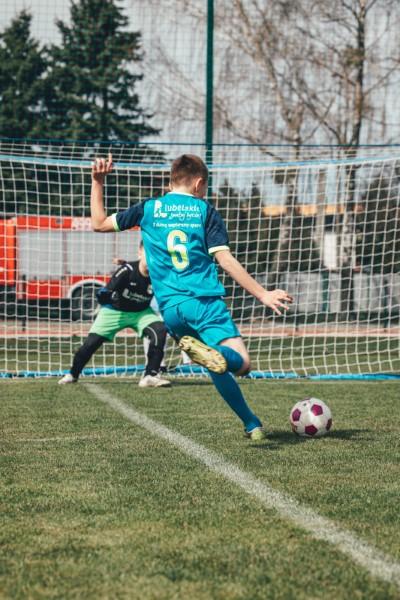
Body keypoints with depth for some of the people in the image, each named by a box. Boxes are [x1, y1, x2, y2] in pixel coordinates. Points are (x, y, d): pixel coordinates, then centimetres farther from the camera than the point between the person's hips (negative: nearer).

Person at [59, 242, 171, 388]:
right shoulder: (127, 270, -31)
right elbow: (105, 294, -34)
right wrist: (104, 296, -53)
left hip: (141, 312, 2)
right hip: (115, 310, -2)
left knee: (160, 330, -25)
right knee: (92, 342, -4)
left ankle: (151, 375, -17)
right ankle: (73, 374, 24)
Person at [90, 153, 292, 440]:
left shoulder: (148, 209, 13)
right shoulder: (205, 210, 7)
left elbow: (99, 223, 21)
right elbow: (225, 260, -3)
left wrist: (98, 183, 30)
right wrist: (262, 294, -2)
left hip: (170, 308, 4)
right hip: (205, 301, -4)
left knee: (218, 366, 15)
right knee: (241, 362, -12)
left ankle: (252, 423, 9)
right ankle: (205, 350, -44)